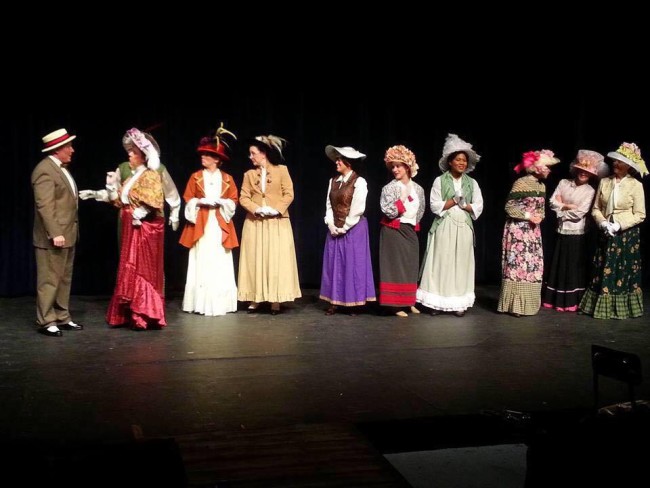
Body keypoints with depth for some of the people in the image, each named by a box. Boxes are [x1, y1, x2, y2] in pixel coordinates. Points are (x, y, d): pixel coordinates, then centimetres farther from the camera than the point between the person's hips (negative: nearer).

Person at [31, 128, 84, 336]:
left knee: (64, 279, 14)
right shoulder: (45, 170, -16)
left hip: (67, 235, 10)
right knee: (49, 280, -2)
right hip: (53, 237, -10)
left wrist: (67, 232, 17)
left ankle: (62, 318, 22)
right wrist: (55, 233, -26)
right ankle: (46, 321, 5)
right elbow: (44, 206, -22)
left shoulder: (61, 168, 14)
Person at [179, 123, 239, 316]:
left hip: (220, 226, 1)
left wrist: (221, 202, -11)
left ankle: (220, 304, 5)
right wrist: (200, 201, -12)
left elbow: (234, 201, 7)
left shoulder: (227, 179, 7)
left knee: (220, 264, -1)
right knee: (202, 263, -3)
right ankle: (201, 304, 2)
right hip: (201, 225, 0)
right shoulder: (196, 177, 6)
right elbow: (188, 199, 5)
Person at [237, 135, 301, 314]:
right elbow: (243, 197, 3)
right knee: (255, 260, 2)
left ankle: (275, 300, 2)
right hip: (255, 223, 3)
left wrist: (277, 209, -16)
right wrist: (256, 209, -15)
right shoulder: (249, 174, 10)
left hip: (277, 222, -3)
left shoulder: (281, 170, 1)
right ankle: (255, 298, 7)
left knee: (276, 260, -2)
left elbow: (289, 194, -3)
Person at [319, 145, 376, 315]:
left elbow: (357, 210, -14)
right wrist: (332, 226, -6)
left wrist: (344, 228, -12)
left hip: (353, 229, -6)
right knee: (334, 265, 5)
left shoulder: (359, 182, -9)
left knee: (353, 265, -1)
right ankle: (334, 302, 11)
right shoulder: (333, 181, 9)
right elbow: (329, 205, 7)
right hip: (335, 230, 6)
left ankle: (353, 303, 8)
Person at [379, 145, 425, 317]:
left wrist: (413, 223, 9)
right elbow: (389, 212, -18)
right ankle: (396, 304, 0)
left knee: (410, 266, 9)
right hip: (394, 231, -5)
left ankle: (408, 302, 19)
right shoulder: (389, 188, -9)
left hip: (410, 231, 5)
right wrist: (403, 198, -18)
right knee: (395, 266, -4)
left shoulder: (418, 189, 6)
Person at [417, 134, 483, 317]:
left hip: (464, 228, 3)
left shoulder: (472, 183, 9)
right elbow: (434, 205, -6)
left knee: (461, 264, 3)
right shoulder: (440, 181, 1)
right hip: (444, 227, -3)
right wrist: (455, 201, -11)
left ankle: (458, 303, 8)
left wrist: (464, 205, -10)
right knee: (441, 263, -3)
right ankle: (437, 302, 2)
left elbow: (478, 207, 5)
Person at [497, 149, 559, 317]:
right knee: (517, 264, -6)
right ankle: (515, 304, 1)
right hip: (518, 230, -8)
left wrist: (540, 216, -3)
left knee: (534, 265, 7)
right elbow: (509, 207, -14)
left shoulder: (542, 186, 11)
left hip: (533, 231, 8)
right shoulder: (521, 183, -12)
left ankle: (528, 303, 15)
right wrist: (528, 216, -17)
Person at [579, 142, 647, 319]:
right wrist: (602, 222, -12)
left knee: (624, 272, 3)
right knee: (604, 271, 6)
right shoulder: (604, 182, 3)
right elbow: (595, 208, 6)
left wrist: (619, 225, -19)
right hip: (606, 234, 3)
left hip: (627, 235, -3)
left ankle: (622, 308, 12)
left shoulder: (636, 185, -8)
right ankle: (602, 306, 15)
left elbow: (640, 215, -9)